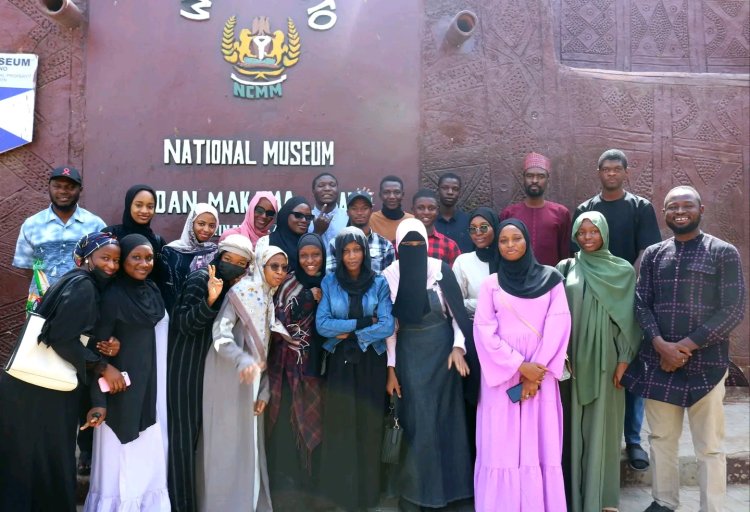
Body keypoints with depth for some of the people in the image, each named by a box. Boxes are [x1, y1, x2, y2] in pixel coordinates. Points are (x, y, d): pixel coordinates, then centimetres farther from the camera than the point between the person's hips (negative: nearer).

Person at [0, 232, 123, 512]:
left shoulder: (82, 285, 14)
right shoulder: (82, 285, -14)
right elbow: (62, 338, -21)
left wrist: (103, 347, -4)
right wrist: (102, 367, -13)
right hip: (40, 391, -9)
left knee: (25, 463, 18)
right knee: (46, 464, 5)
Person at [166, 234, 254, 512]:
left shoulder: (233, 286, 9)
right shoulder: (200, 278, -15)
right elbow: (185, 324, -23)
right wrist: (210, 299, -36)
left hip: (208, 364, 8)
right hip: (185, 363, -8)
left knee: (198, 429, 14)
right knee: (183, 431, -2)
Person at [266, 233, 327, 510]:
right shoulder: (289, 284, 1)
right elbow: (279, 319, -12)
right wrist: (309, 298, -16)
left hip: (316, 365, 2)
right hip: (288, 365, -2)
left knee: (312, 423, 5)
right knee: (286, 424, -3)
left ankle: (309, 485, 21)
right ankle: (284, 487, 12)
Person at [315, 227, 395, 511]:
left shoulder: (379, 283, 1)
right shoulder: (329, 282, 2)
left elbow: (388, 326, -9)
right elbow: (321, 325, -9)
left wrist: (349, 332, -10)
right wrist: (363, 322, -12)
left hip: (371, 362, 0)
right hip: (339, 362, 0)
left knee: (369, 425, 5)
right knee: (340, 426, 4)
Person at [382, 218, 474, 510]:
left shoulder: (441, 270, -7)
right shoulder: (389, 276, -5)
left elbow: (457, 312, 0)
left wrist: (458, 346, -13)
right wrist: (390, 367, -2)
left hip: (441, 349, 0)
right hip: (409, 352, 0)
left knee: (444, 417, 7)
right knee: (418, 420, 1)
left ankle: (445, 486, 25)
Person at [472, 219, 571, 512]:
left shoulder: (551, 279, 6)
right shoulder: (491, 284, 6)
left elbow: (559, 326, -2)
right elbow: (484, 331, -3)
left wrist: (536, 371, -9)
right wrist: (520, 365, -11)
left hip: (540, 375, 0)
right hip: (501, 376, 0)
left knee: (540, 445, 2)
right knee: (501, 446, 1)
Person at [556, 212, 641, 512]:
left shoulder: (623, 270, 2)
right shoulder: (566, 268, 4)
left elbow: (630, 317, 0)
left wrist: (624, 359, -6)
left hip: (605, 356, -1)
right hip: (573, 356, 1)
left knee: (602, 423, 5)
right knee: (576, 423, 6)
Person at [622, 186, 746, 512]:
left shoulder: (724, 253, -1)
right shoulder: (652, 255, 8)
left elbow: (733, 310, -7)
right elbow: (641, 303, 4)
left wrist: (686, 345, -13)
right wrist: (660, 344, -11)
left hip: (706, 363, -3)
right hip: (657, 361, 3)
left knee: (709, 446, 5)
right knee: (661, 438, 14)